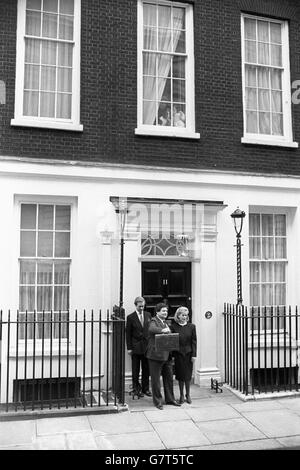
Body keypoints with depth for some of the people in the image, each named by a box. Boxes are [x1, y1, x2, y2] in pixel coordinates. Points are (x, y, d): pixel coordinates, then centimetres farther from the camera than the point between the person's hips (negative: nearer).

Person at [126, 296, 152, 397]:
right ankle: (136, 389, 17)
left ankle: (145, 388, 20)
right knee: (135, 369, 6)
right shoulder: (131, 317, -4)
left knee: (146, 369, 9)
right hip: (136, 347, -3)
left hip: (147, 346, 3)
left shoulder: (148, 315, 6)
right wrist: (129, 348, -7)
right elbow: (128, 333, -3)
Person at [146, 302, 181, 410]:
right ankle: (157, 401, 13)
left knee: (169, 378, 15)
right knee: (156, 379, 2)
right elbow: (151, 329, -32)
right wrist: (162, 330, -47)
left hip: (167, 355, 8)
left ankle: (170, 399, 27)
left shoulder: (165, 322, 16)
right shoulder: (154, 321, -9)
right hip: (156, 355, -8)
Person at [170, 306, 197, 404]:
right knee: (180, 375, 7)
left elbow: (194, 341, 1)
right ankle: (181, 395, 20)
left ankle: (188, 395, 22)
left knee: (188, 375, 7)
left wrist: (194, 355, -3)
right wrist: (172, 355, -5)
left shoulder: (191, 326, -1)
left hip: (188, 353, 1)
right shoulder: (173, 326, -4)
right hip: (178, 354, -1)